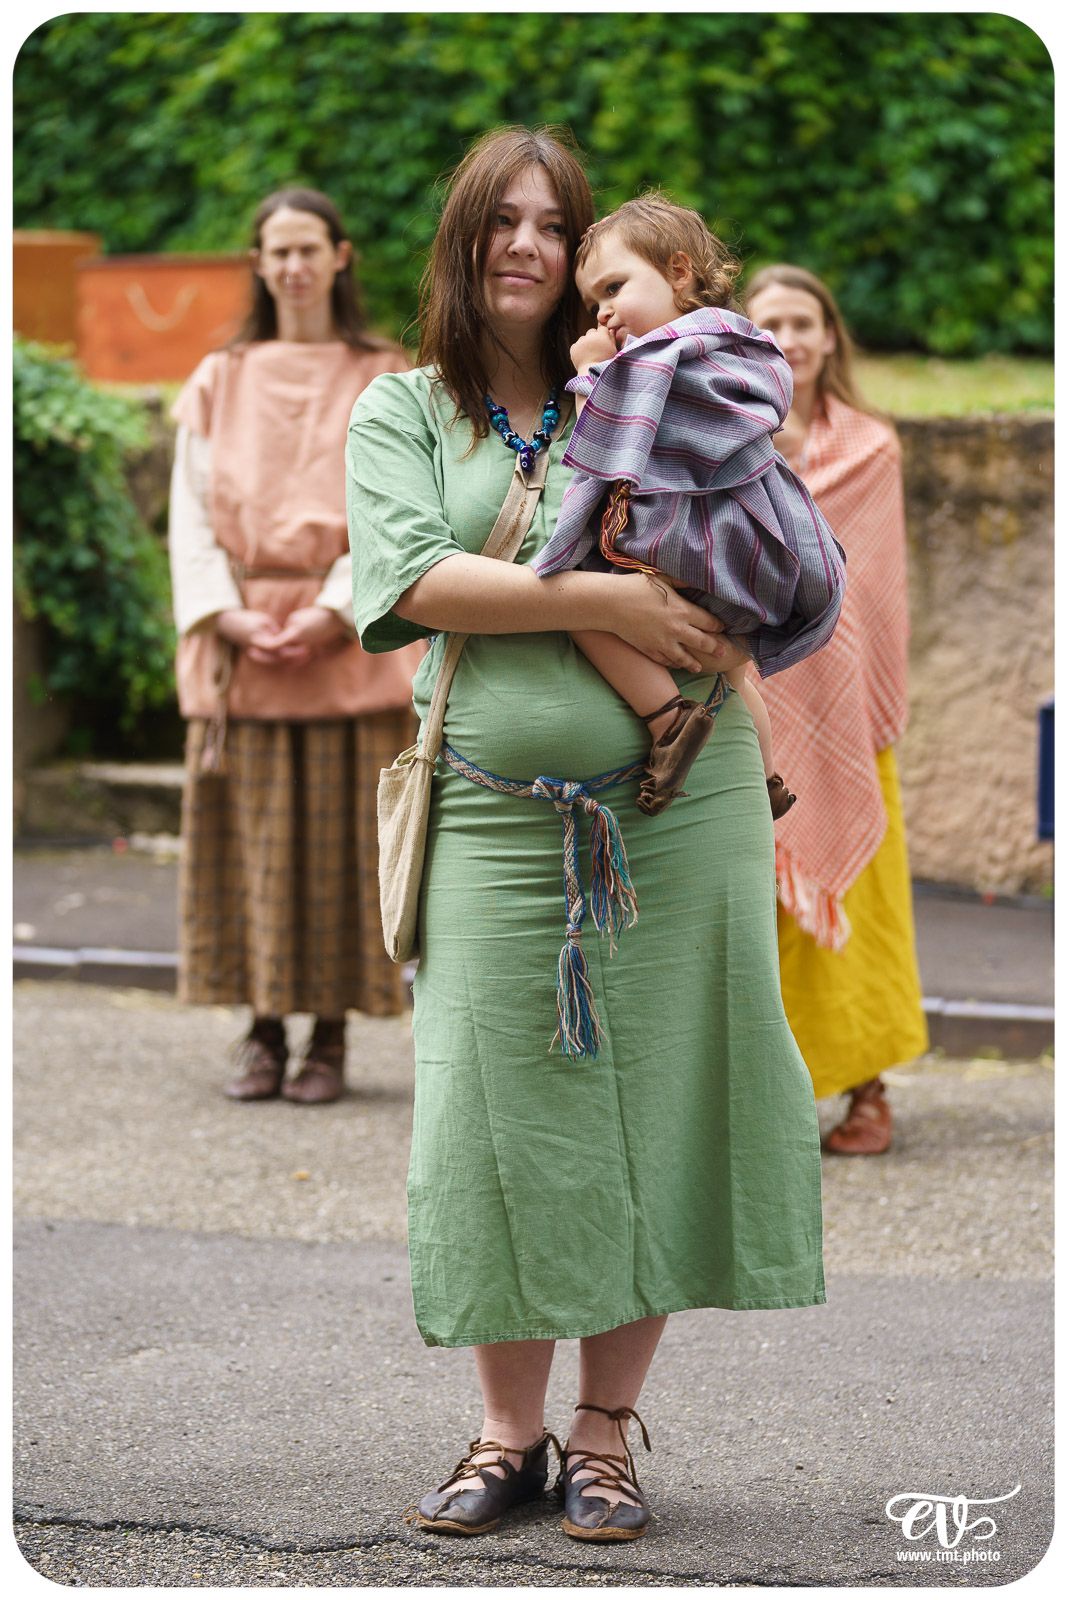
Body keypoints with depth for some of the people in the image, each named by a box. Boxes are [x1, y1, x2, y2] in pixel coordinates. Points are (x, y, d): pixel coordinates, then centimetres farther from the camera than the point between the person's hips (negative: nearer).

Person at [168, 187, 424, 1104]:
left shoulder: (383, 381, 6)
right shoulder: (222, 381, 12)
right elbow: (191, 510, 6)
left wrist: (334, 611, -14)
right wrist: (223, 614, -9)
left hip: (347, 641, -2)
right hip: (240, 641, 2)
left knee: (340, 833, -3)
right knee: (250, 833, 0)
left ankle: (331, 1037, 2)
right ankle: (265, 1031, 7)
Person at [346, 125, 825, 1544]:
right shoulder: (402, 411, 8)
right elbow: (413, 577, -9)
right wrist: (604, 601, -16)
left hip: (680, 801, 1)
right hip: (499, 815, -1)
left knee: (655, 1104, 2)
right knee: (503, 1118, 0)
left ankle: (607, 1432, 13)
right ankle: (509, 1431, 15)